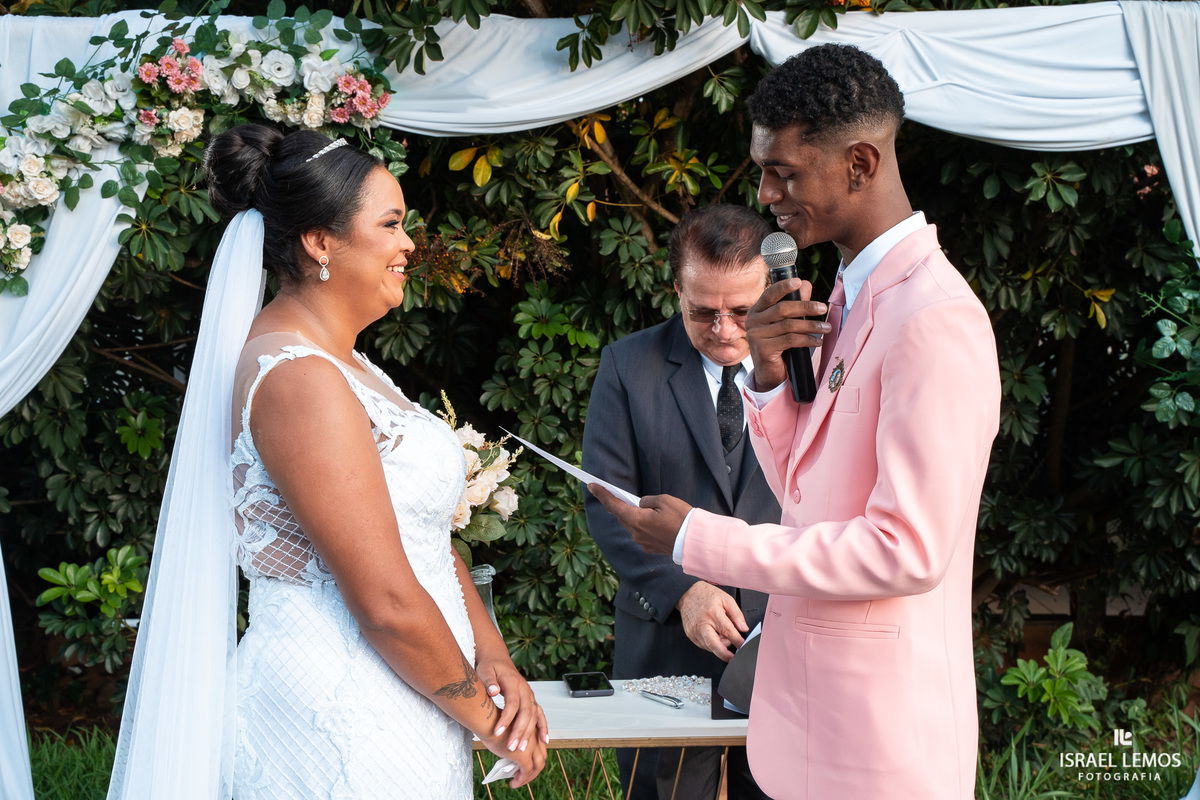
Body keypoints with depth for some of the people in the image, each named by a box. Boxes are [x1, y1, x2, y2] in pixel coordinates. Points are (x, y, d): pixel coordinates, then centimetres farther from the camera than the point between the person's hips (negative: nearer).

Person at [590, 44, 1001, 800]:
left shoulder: (937, 319, -20)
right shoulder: (846, 295, 12)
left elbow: (909, 550, -23)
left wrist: (699, 539, -18)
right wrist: (769, 376, -4)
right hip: (809, 705, 9)